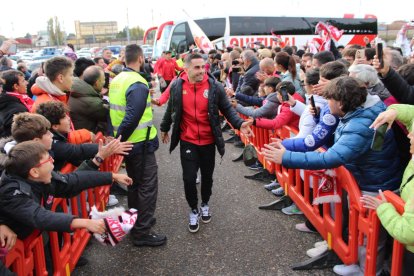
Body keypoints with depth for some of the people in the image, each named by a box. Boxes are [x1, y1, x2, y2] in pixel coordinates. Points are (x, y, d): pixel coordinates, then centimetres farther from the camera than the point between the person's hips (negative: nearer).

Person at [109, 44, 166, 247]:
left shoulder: (117, 80, 8)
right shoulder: (138, 84, -20)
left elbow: (114, 110, 10)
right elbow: (132, 117, -28)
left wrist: (117, 137, 11)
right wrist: (120, 138, -16)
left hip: (128, 142, 9)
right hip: (140, 143, -9)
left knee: (135, 183, 21)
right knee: (147, 186, 1)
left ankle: (136, 221, 35)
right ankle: (142, 233, 9)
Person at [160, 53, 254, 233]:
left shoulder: (214, 86, -10)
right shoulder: (177, 86, -7)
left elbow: (227, 109, -3)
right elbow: (171, 109, 9)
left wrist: (239, 124, -19)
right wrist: (164, 128, 19)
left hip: (208, 141, 1)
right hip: (188, 141, 0)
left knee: (207, 176, 16)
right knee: (189, 178, -1)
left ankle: (205, 204, 43)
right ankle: (194, 210, 25)